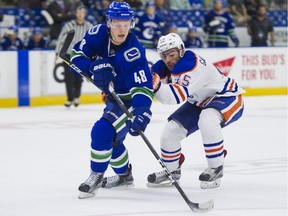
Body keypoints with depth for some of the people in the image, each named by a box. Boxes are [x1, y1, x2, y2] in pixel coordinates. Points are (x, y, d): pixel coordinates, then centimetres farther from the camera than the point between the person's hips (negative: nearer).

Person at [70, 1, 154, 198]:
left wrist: (142, 112, -50)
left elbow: (143, 86, -35)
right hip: (114, 97, 7)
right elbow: (76, 55, -8)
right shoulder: (98, 34, -15)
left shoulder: (134, 52, -32)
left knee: (102, 132, -22)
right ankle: (124, 175, 44)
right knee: (111, 138, 21)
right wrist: (94, 67, -26)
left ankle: (96, 176, -4)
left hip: (130, 100, -7)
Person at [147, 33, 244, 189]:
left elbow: (176, 96, -44)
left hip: (227, 97, -9)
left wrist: (156, 85, -58)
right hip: (200, 103, 9)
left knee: (207, 121, -39)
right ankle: (171, 171, 23)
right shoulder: (169, 66, -8)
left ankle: (216, 168, -22)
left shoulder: (192, 66, -34)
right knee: (172, 129, -1)